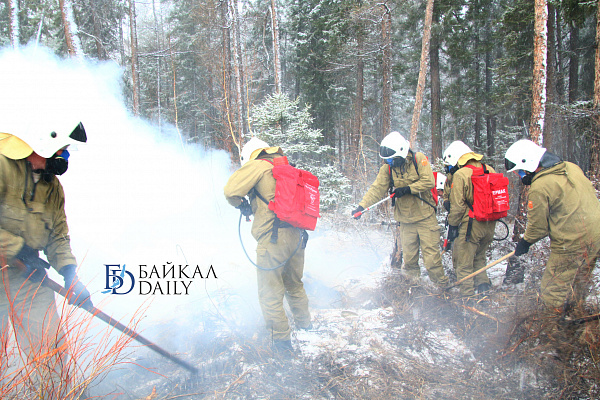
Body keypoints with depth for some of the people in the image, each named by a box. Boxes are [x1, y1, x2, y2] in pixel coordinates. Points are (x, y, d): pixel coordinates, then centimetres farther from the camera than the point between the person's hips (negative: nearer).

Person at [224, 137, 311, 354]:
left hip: (273, 237, -8)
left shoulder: (258, 165, -2)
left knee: (270, 293, 5)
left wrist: (242, 205, 9)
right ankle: (305, 326, 41)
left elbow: (231, 190, -10)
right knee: (294, 285, 26)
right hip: (297, 236, 8)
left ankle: (281, 341, 12)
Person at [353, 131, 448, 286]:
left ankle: (440, 284, 10)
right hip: (405, 219, 3)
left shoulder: (418, 159, -8)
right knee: (409, 254, 8)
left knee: (431, 252, -3)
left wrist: (407, 189, -21)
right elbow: (377, 189, -6)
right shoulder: (387, 168, -1)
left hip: (425, 216, -3)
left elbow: (429, 181, -14)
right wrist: (362, 206, -18)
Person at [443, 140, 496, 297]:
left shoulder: (460, 175, -13)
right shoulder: (489, 170, 6)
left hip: (470, 225, -7)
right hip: (490, 225, 7)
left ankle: (468, 296, 8)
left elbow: (457, 206, -14)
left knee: (464, 263, 5)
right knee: (479, 258, 25)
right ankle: (484, 286, 21)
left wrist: (452, 225, -4)